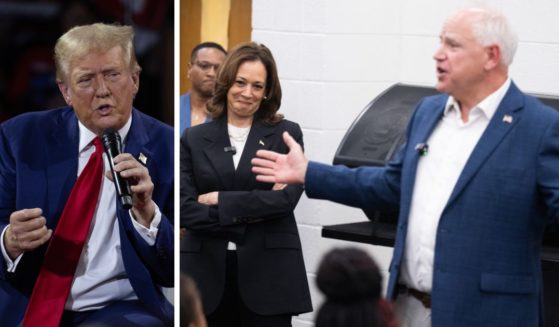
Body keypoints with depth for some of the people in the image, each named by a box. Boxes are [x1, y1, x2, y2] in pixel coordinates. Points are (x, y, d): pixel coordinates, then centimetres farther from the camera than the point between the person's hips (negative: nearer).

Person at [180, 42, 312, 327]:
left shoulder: (287, 134, 5)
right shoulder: (194, 139, 9)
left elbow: (287, 198, -9)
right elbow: (185, 209, -2)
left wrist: (221, 201, -8)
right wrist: (248, 214, -10)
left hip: (268, 273, -2)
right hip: (208, 274, 2)